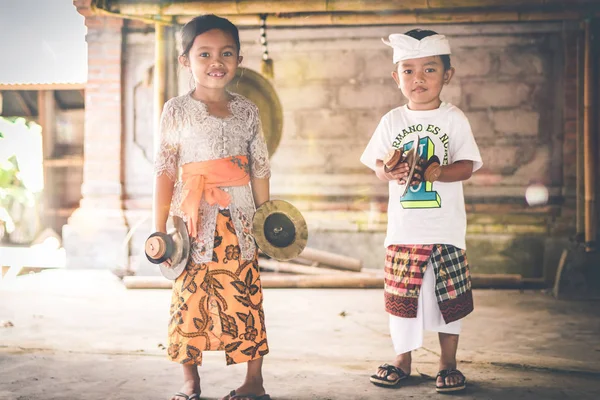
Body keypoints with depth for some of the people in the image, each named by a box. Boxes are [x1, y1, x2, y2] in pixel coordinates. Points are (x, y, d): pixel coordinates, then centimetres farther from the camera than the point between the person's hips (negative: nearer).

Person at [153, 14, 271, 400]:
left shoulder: (246, 110, 7)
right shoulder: (177, 110, 0)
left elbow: (260, 167, 12)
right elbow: (165, 170, -1)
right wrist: (160, 228, -5)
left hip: (239, 222, 2)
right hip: (193, 221, -1)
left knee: (245, 296, 2)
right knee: (190, 296, 3)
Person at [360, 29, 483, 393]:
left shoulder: (454, 119, 0)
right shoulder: (393, 121, 6)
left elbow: (467, 166, -6)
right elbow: (377, 164, 6)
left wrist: (438, 172, -24)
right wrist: (388, 171, -16)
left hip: (446, 227, -2)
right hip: (403, 227, 2)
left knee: (449, 295, 5)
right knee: (400, 293, 7)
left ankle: (448, 364, 20)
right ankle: (402, 358, 24)